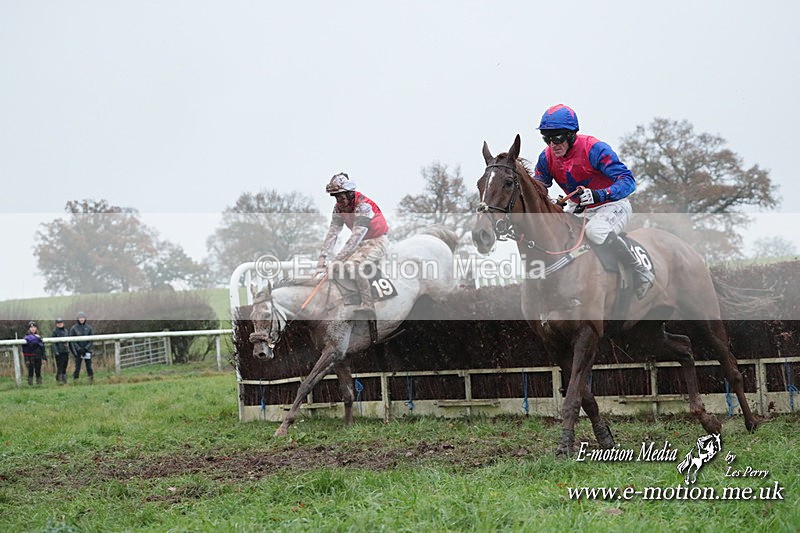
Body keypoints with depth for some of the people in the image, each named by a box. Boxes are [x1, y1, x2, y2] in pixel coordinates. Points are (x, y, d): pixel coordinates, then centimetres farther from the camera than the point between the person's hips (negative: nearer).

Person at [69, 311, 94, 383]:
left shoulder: (88, 327, 5)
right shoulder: (74, 328, -1)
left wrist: (87, 348, -8)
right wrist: (79, 348, -12)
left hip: (87, 350, 2)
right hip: (78, 351, -2)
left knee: (89, 366, -2)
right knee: (77, 367, -3)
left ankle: (91, 379, 0)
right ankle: (75, 379, 3)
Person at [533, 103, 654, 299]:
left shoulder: (594, 149, -25)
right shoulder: (547, 157, -7)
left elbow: (627, 180, -31)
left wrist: (599, 195, -48)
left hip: (613, 205, -7)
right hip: (578, 209, 7)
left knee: (595, 230, -38)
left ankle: (641, 273, -21)